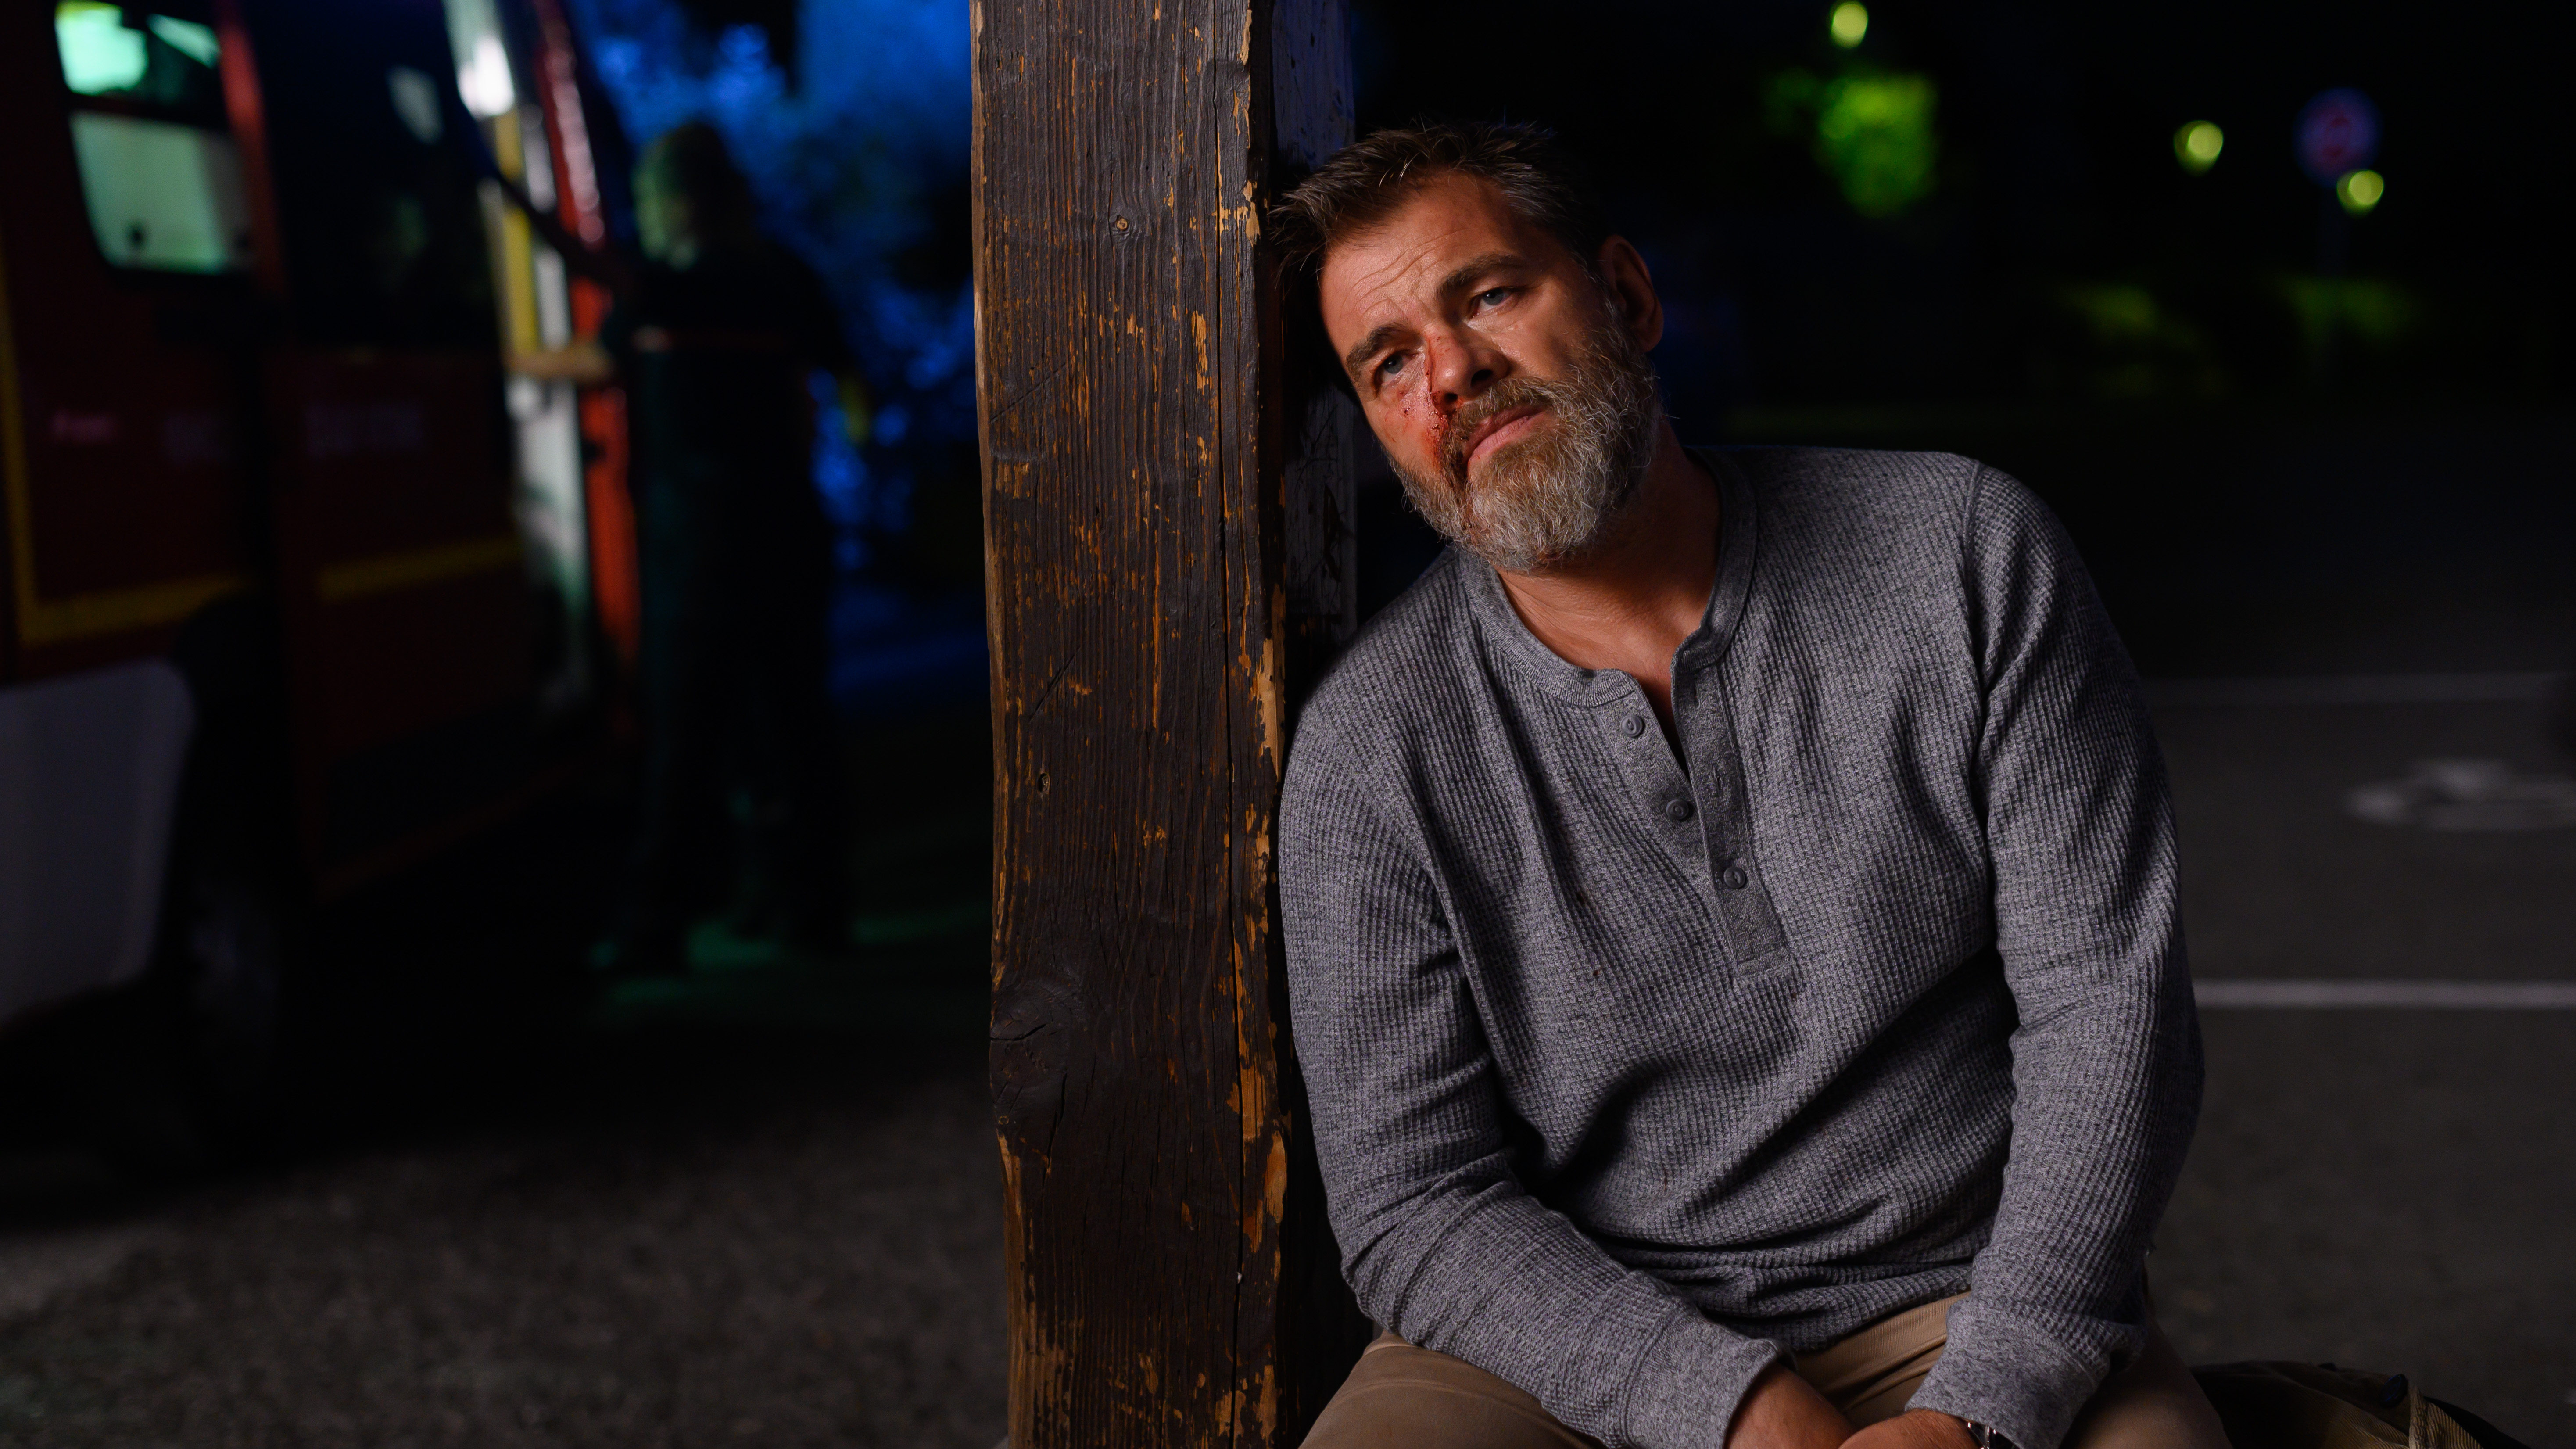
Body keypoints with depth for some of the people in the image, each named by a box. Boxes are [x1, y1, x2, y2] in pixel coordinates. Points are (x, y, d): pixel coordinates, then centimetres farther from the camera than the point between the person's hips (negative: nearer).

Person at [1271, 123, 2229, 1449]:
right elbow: (1415, 1207, -6)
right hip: (1571, 1340, 0)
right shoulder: (1370, 752, -4)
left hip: (1966, 1309, 0)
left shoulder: (1964, 553, -3)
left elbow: (2107, 997, -5)